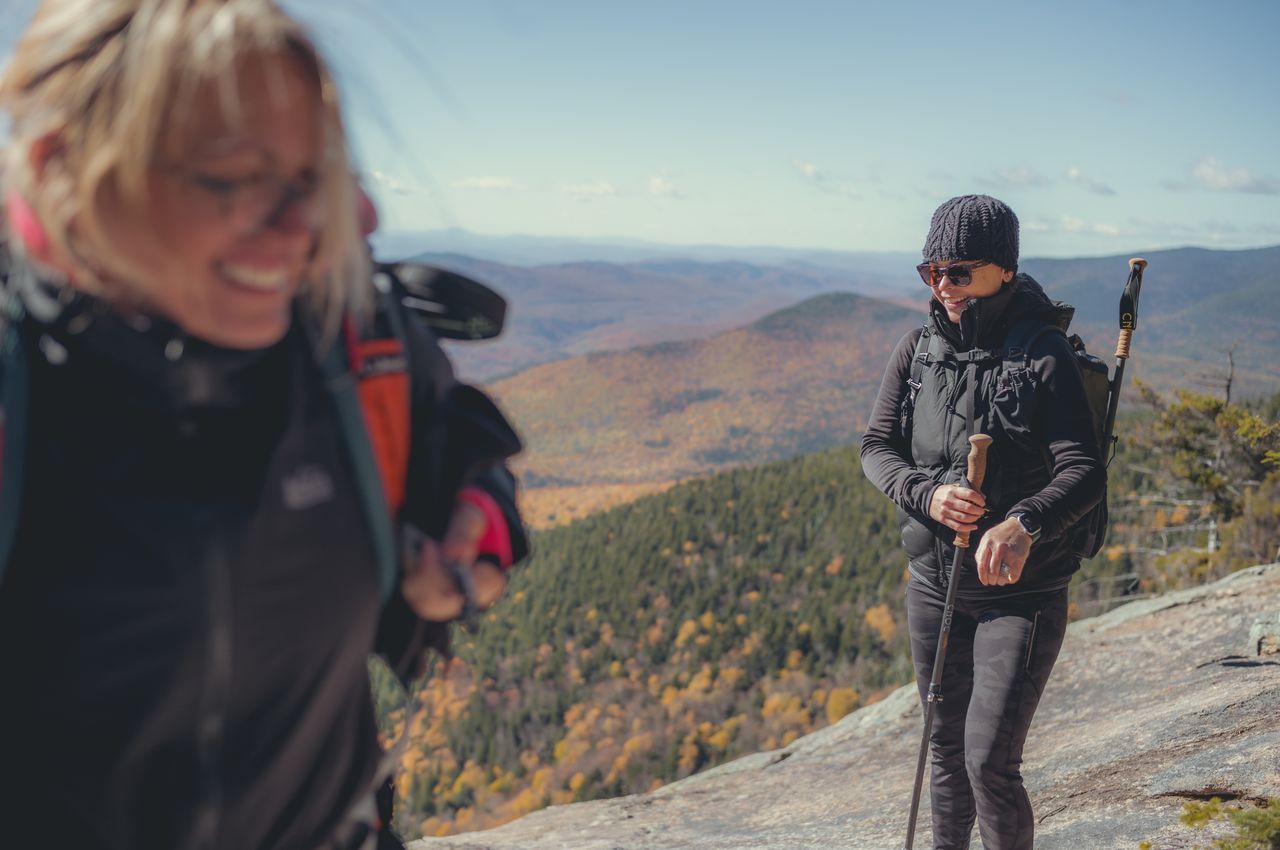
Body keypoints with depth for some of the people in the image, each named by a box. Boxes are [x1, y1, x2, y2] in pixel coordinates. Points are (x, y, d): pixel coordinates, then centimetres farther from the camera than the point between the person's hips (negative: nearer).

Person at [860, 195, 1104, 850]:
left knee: (990, 761, -7)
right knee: (946, 747, 19)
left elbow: (1084, 473, -21)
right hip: (934, 583, 5)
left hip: (1023, 593, -5)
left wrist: (1023, 524, -41)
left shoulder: (1045, 356, -15)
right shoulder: (919, 348, 0)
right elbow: (877, 447, 0)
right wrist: (926, 493, -21)